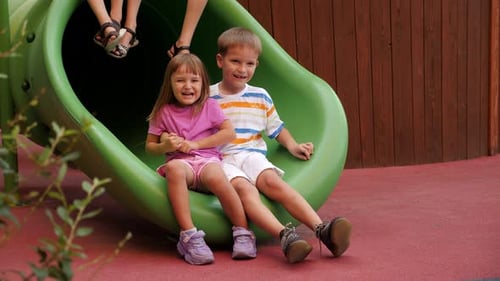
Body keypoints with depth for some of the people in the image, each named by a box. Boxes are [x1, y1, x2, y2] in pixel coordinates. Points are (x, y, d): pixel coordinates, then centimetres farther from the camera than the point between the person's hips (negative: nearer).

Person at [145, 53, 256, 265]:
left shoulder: (209, 106, 11)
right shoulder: (163, 112, 12)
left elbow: (229, 133, 1)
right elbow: (149, 146, 15)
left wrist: (195, 144, -5)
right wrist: (165, 146, -8)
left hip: (208, 160, 0)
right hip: (181, 162, 0)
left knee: (216, 177, -38)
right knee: (174, 168, -39)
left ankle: (243, 233, -24)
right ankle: (189, 236, -42)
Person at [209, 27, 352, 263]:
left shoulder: (260, 97, 17)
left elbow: (276, 128, 24)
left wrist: (292, 145, 8)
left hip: (253, 156, 3)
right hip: (221, 160, -3)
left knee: (272, 180, -31)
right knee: (244, 187, -35)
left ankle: (322, 229, -47)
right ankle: (285, 235, -58)